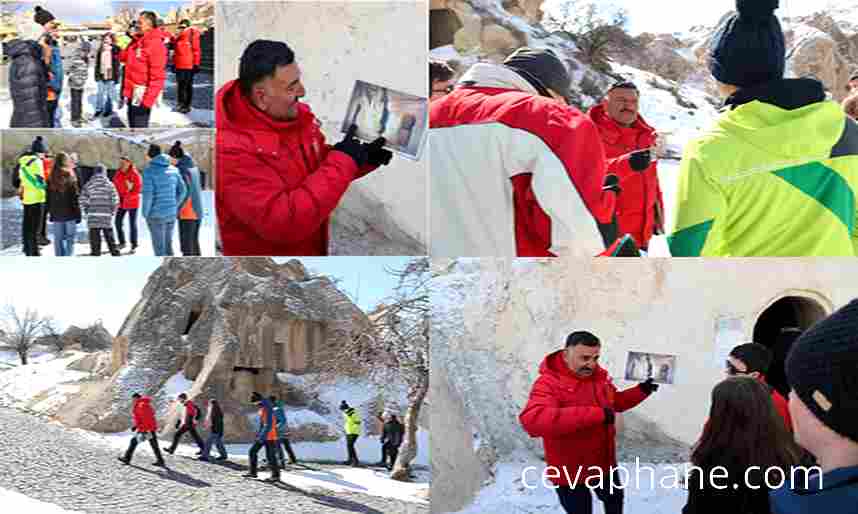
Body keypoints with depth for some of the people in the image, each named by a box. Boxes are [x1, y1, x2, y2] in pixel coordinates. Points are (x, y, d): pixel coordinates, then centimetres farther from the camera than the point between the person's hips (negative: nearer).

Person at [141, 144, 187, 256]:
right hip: (171, 214, 6)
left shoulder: (149, 171, -13)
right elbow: (182, 191, 6)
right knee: (168, 245, 18)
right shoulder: (173, 169, 6)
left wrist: (145, 214, -5)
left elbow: (148, 195, -18)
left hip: (156, 215, -6)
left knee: (159, 249, 1)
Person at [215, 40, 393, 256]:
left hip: (314, 249, 7)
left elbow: (320, 163, 13)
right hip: (266, 251, -6)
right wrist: (342, 161, -29)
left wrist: (363, 158, -7)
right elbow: (283, 223, -34)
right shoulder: (232, 151, -29)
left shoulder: (293, 112, -4)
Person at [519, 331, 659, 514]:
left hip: (605, 463, 7)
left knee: (615, 499, 29)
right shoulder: (549, 383, -28)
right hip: (571, 472, -7)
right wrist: (596, 414, -49)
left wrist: (641, 391, -3)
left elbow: (615, 402, 19)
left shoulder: (598, 376, -2)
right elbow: (532, 420, -49)